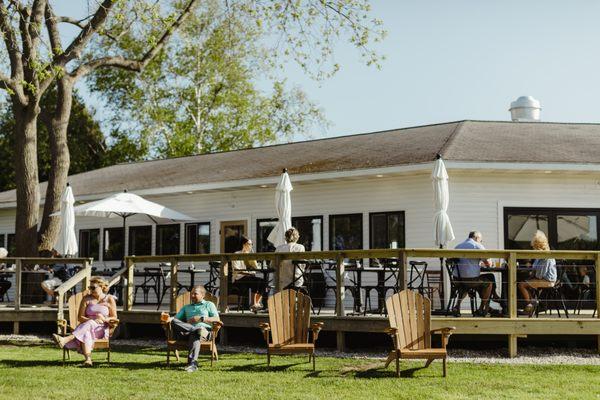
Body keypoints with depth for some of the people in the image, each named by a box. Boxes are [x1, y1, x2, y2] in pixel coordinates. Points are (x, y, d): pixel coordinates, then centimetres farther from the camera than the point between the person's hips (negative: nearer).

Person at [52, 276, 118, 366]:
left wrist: (105, 319, -14)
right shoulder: (87, 299, 10)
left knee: (89, 325, -36)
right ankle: (88, 359, -59)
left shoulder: (109, 299, 6)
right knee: (86, 333, -38)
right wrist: (92, 320, -14)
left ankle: (65, 340, -54)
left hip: (102, 330, -1)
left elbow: (114, 318, 7)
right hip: (88, 325, 1)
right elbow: (80, 317, 5)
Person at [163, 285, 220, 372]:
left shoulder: (209, 305, 23)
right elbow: (176, 318, 20)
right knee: (174, 322, -28)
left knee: (194, 335, -41)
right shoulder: (186, 307, 35)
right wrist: (170, 318, -5)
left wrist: (201, 319, -6)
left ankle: (193, 363, -57)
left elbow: (217, 319, 6)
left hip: (205, 329, -3)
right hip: (187, 330, 3)